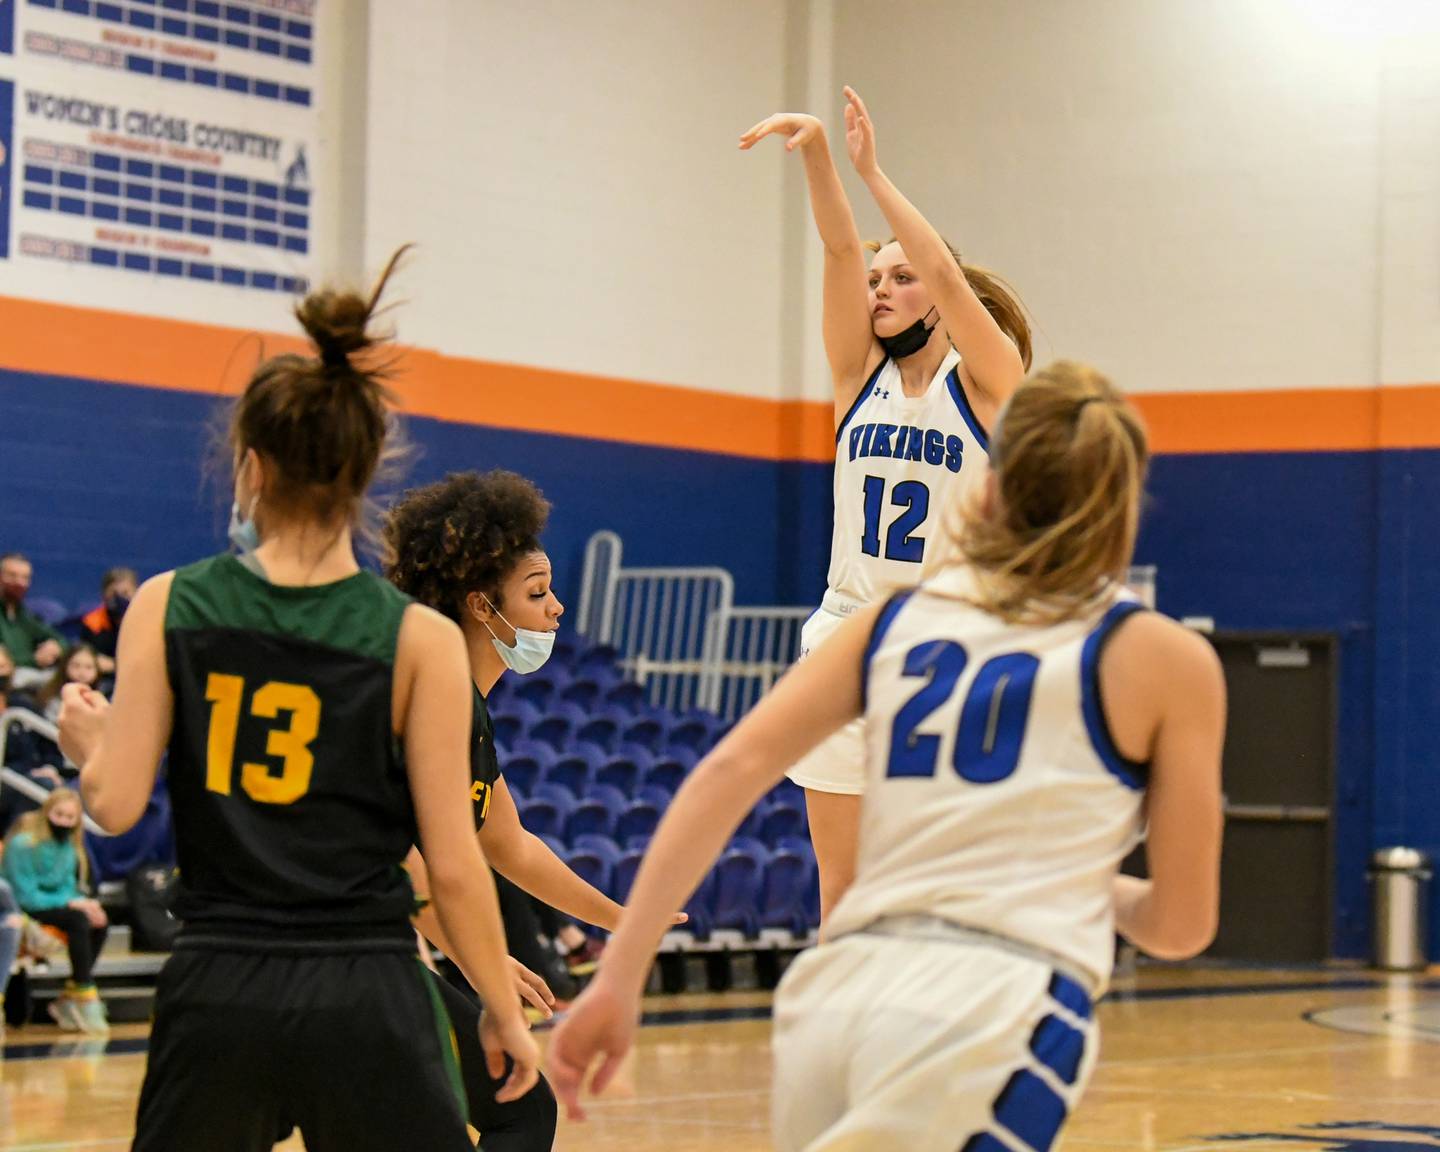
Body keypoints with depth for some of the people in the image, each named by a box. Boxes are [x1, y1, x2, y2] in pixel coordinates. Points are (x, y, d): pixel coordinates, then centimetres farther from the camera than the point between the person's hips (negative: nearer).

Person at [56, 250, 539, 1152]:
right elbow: (452, 864, -4)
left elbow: (116, 804, -3)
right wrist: (505, 1009, 8)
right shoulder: (420, 639, -4)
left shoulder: (167, 607, 0)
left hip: (217, 989, 2)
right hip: (367, 996, -2)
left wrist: (88, 741, 20)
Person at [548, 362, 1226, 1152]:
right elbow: (1180, 925, 10)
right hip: (990, 1018, -5)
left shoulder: (896, 620, 18)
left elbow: (730, 770, 5)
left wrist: (617, 978, 1)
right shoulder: (1165, 658, 8)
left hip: (839, 993, 5)